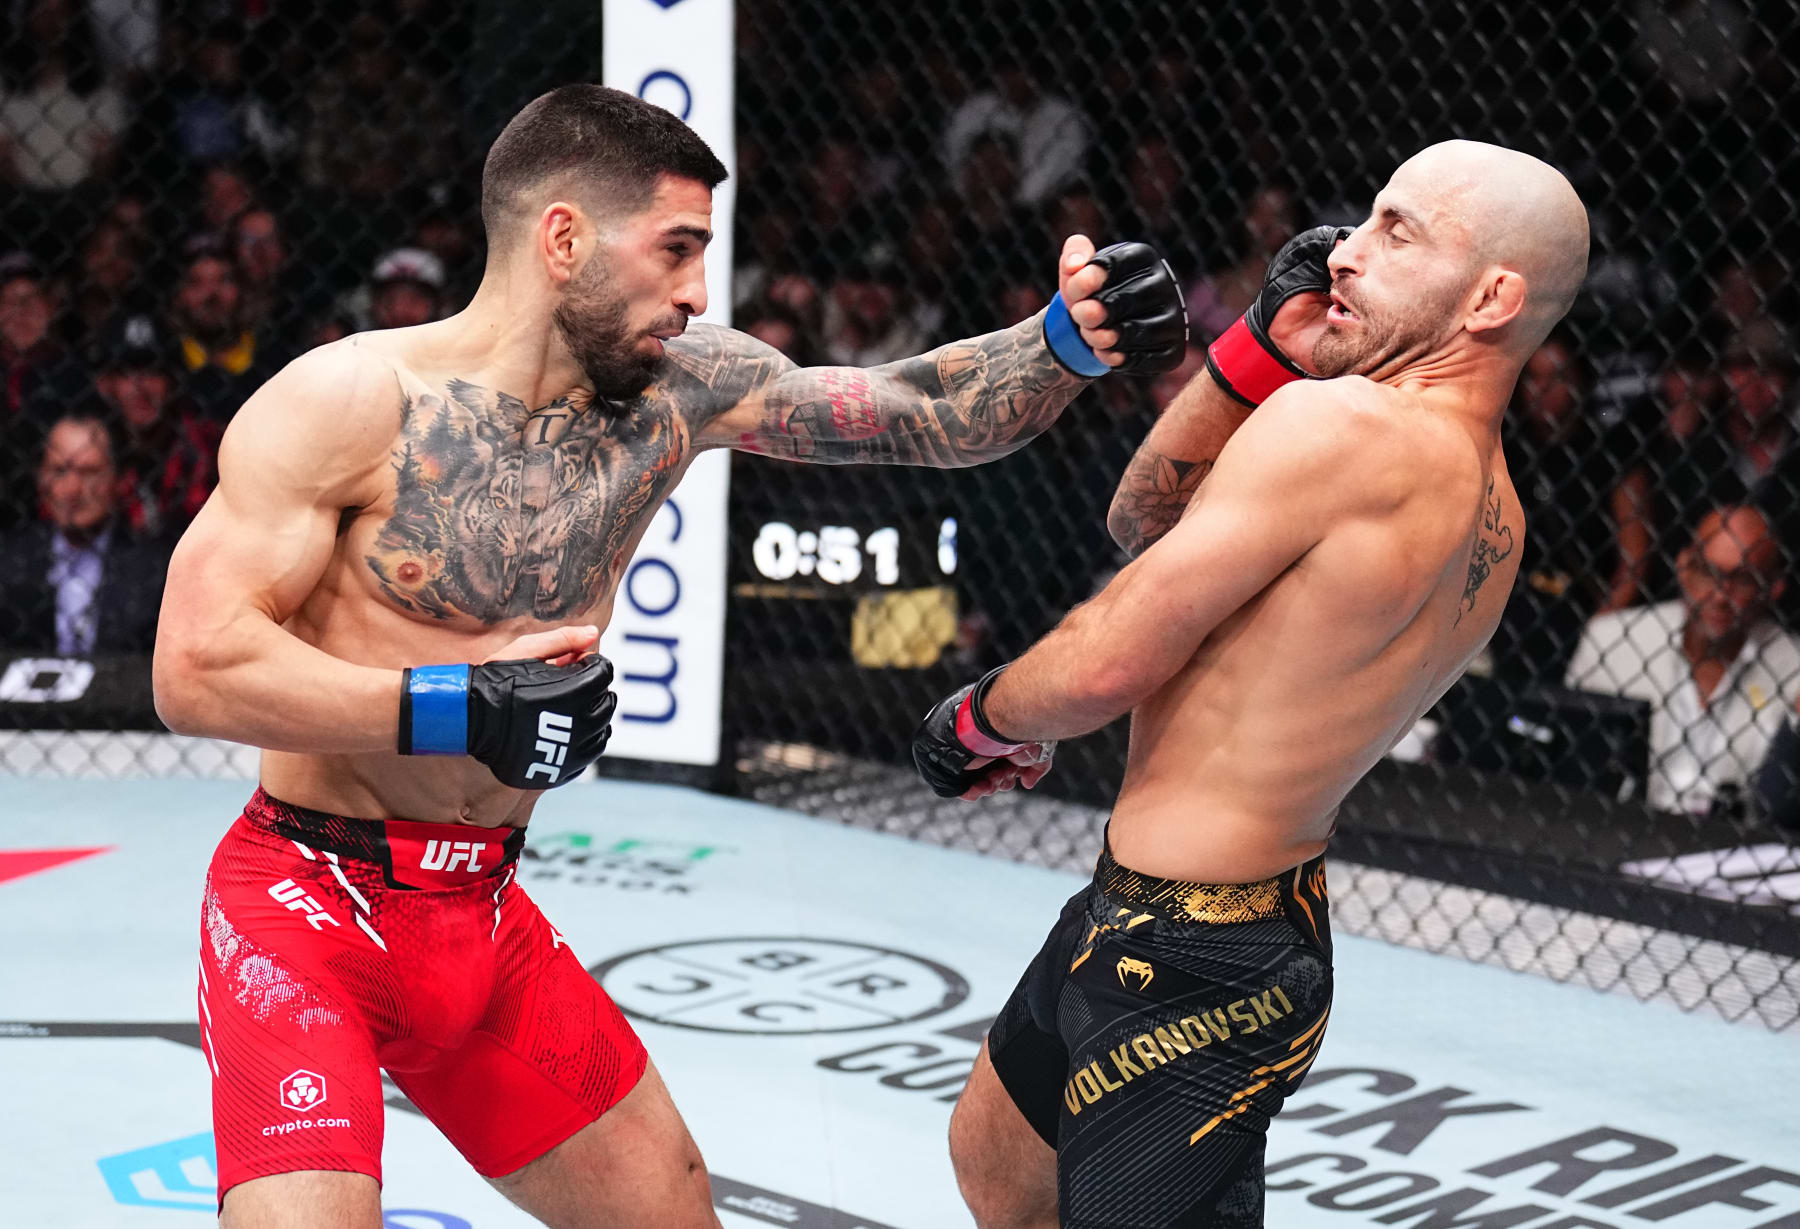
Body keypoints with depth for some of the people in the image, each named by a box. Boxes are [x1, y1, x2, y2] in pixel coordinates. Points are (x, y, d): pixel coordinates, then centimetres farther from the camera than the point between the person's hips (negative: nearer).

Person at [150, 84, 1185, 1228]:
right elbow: (195, 669, -19)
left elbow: (920, 412, 1)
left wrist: (1071, 342, -17)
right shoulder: (351, 401, -16)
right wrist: (459, 706, -26)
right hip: (309, 904, -6)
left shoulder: (682, 387, 0)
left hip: (486, 919, 7)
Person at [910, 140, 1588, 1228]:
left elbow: (1108, 663, -19)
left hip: (1190, 968, -10)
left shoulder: (1339, 426, -24)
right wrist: (1258, 352, 0)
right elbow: (1147, 522, 16)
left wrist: (981, 718, 3)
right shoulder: (1491, 514, 4)